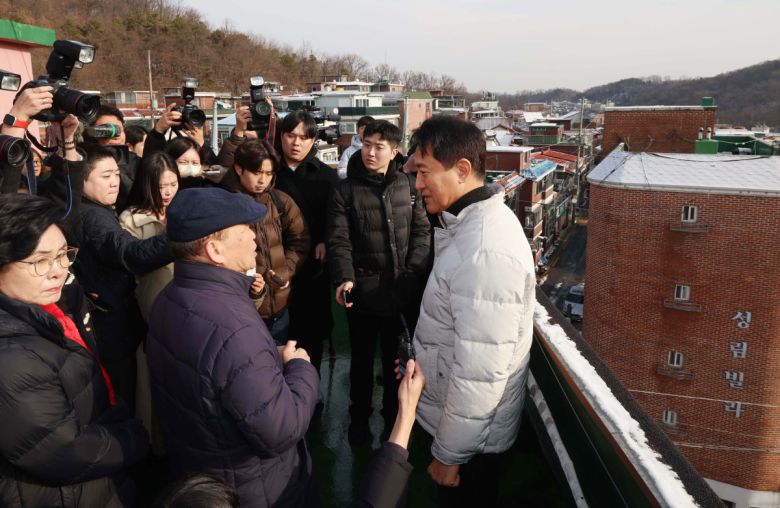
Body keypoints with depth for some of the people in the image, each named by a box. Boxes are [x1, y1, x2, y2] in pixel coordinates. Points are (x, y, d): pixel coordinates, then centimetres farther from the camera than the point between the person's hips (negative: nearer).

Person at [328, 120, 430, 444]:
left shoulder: (408, 186, 3)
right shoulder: (345, 190, -3)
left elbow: (422, 231, 3)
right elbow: (339, 240, -11)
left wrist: (412, 272, -9)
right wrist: (344, 278, -25)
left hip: (402, 291, 2)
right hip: (364, 291, -2)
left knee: (396, 356, 18)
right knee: (362, 357, 15)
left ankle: (393, 413, 39)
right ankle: (359, 414, 35)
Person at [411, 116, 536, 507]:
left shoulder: (487, 252, -32)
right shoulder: (471, 223, 1)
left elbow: (480, 373, -29)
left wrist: (449, 453, -19)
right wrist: (421, 359, 19)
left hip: (469, 434, -8)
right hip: (453, 416, 9)